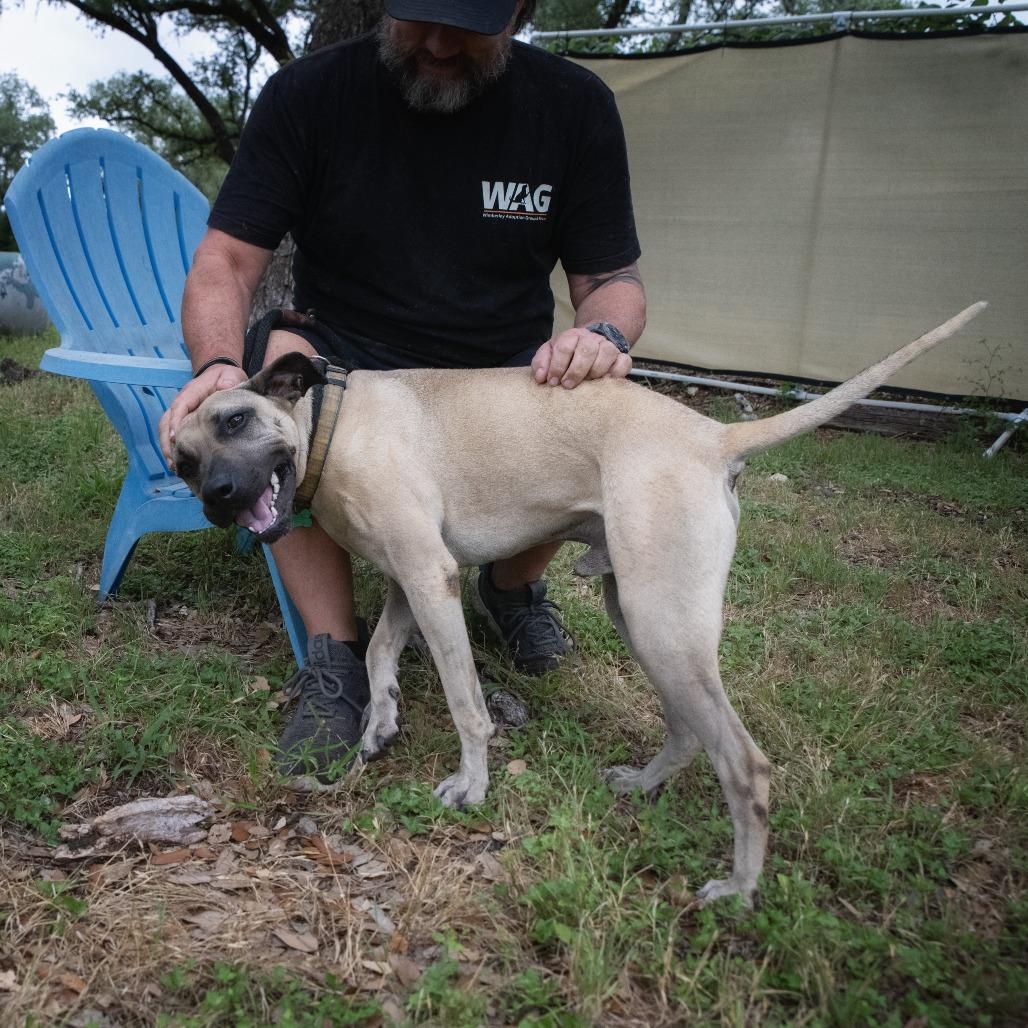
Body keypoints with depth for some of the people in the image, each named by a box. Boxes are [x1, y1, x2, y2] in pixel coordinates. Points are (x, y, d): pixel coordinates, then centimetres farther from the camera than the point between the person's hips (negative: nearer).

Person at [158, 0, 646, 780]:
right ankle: (334, 660, -19)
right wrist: (220, 363, -32)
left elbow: (617, 282, -1)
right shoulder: (310, 94, -8)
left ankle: (514, 582, 6)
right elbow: (226, 262, -10)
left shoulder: (574, 106, -6)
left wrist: (604, 334, -26)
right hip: (349, 369, 0)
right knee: (278, 359, -32)